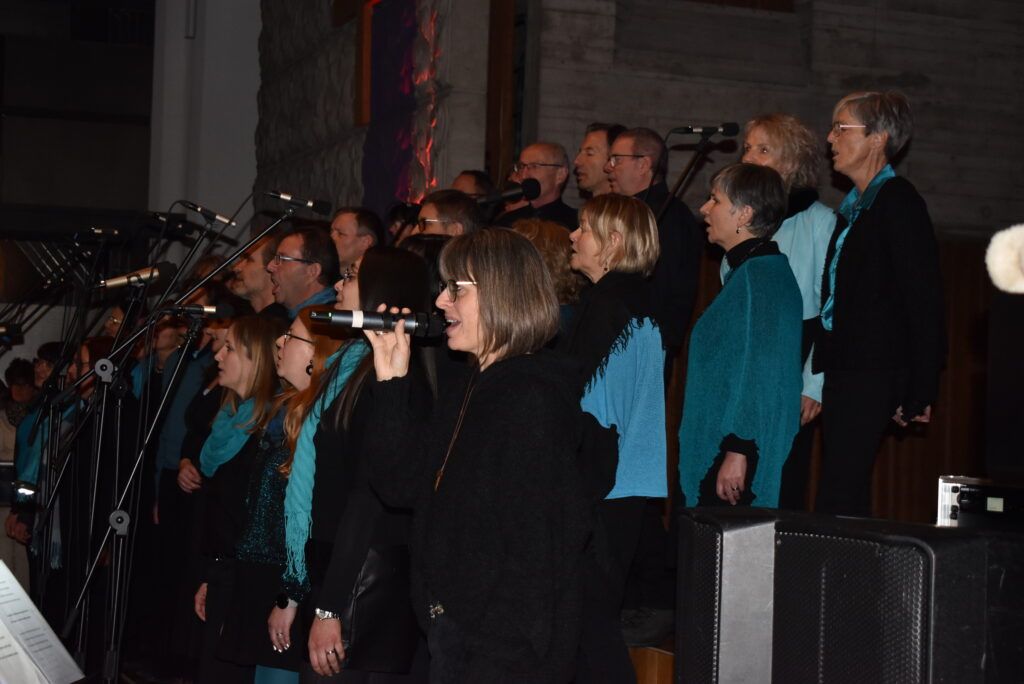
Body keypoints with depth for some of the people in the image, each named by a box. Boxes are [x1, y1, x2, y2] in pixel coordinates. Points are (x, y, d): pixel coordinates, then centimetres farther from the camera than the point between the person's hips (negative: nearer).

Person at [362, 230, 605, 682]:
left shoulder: (532, 397, -17)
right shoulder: (466, 394, 13)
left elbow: (536, 542, -21)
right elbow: (400, 485, 11)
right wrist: (391, 381, 6)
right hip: (450, 627, 9)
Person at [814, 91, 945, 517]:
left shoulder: (897, 202, -9)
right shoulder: (854, 206, 19)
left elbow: (924, 298, -13)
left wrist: (921, 390, -15)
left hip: (873, 373, -9)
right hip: (846, 370, 9)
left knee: (837, 502, -12)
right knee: (848, 499, 10)